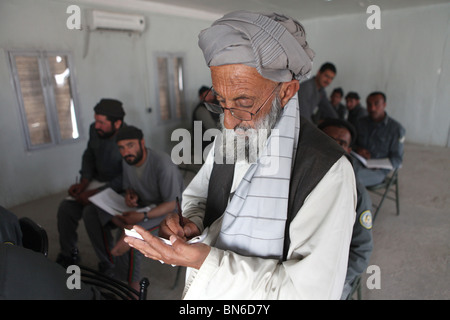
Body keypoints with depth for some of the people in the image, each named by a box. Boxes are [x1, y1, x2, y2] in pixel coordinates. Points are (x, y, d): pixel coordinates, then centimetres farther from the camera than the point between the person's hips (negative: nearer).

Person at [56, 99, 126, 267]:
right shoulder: (94, 130, -4)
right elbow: (89, 154, 13)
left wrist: (94, 193, -25)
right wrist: (83, 182, 0)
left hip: (119, 188, -7)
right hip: (98, 181, 7)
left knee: (91, 211, -27)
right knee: (65, 207, -7)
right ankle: (67, 253, 17)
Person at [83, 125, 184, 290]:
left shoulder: (162, 163, -27)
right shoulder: (128, 160, -5)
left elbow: (171, 204, -23)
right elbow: (128, 186, 12)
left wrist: (143, 216, -37)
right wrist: (130, 194, -13)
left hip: (167, 209, -7)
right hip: (143, 204, 8)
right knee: (91, 215, -4)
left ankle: (132, 287, -12)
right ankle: (110, 266, -4)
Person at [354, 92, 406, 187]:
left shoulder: (396, 129, -2)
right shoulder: (361, 122, 11)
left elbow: (397, 160, -2)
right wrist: (357, 149, -6)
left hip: (378, 171, -4)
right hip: (359, 163, 4)